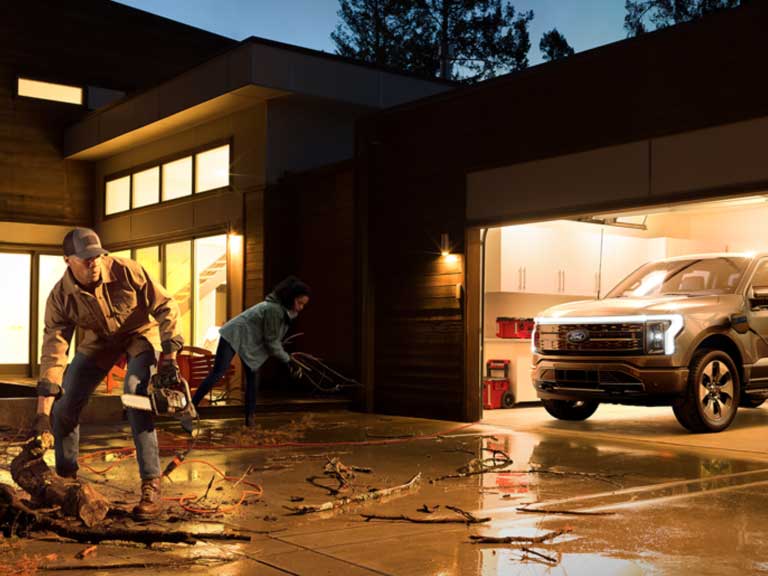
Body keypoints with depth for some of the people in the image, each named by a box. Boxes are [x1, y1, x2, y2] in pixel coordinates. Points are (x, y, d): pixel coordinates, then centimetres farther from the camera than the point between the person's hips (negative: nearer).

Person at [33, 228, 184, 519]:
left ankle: (151, 486, -23)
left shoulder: (126, 271, -30)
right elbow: (53, 351, -25)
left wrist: (169, 353, -26)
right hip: (98, 341, 3)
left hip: (139, 333, -3)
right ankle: (66, 478, 18)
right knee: (64, 406, -4)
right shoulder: (60, 297, -23)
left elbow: (166, 306, -20)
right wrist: (42, 412, -29)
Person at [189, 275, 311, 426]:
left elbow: (274, 339, 10)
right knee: (218, 373, -14)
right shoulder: (274, 309, -29)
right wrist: (286, 359, -12)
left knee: (253, 378, 4)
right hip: (234, 335, -9)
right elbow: (271, 341, -21)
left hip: (251, 341, 10)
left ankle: (250, 417, 9)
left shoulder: (285, 310, 0)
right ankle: (191, 406, -11)